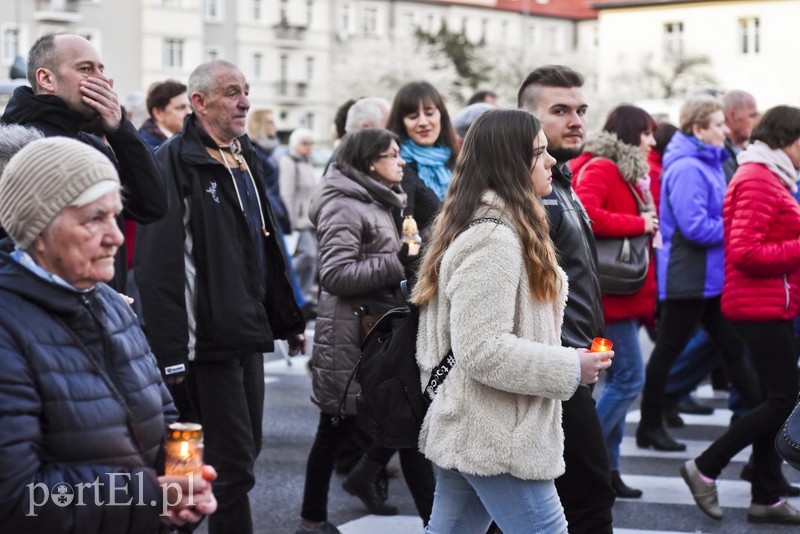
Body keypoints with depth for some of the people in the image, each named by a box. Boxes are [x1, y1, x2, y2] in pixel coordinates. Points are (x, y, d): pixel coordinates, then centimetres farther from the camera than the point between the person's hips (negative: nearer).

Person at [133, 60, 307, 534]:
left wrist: (289, 320, 22)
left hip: (249, 334, 9)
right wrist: (170, 351, -24)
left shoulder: (245, 158, 14)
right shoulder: (176, 162, -13)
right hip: (209, 337, -9)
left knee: (244, 450, 15)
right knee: (234, 461, -6)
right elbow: (159, 263, -20)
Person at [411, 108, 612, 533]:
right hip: (496, 438, -10)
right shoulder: (493, 238, -19)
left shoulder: (490, 227, 15)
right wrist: (569, 368, -18)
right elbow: (481, 349, -26)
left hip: (469, 431, 10)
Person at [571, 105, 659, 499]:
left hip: (626, 294, 10)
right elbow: (585, 213, -29)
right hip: (613, 293, -10)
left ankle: (607, 467, 17)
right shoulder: (600, 169, -13)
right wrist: (638, 224, -21)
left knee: (622, 379, 12)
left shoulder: (627, 172, 19)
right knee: (629, 378, -10)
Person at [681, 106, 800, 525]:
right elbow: (745, 252, -23)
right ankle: (705, 468, 0)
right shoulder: (758, 181, -15)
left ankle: (766, 498, 17)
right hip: (762, 305, -11)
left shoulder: (766, 177, 18)